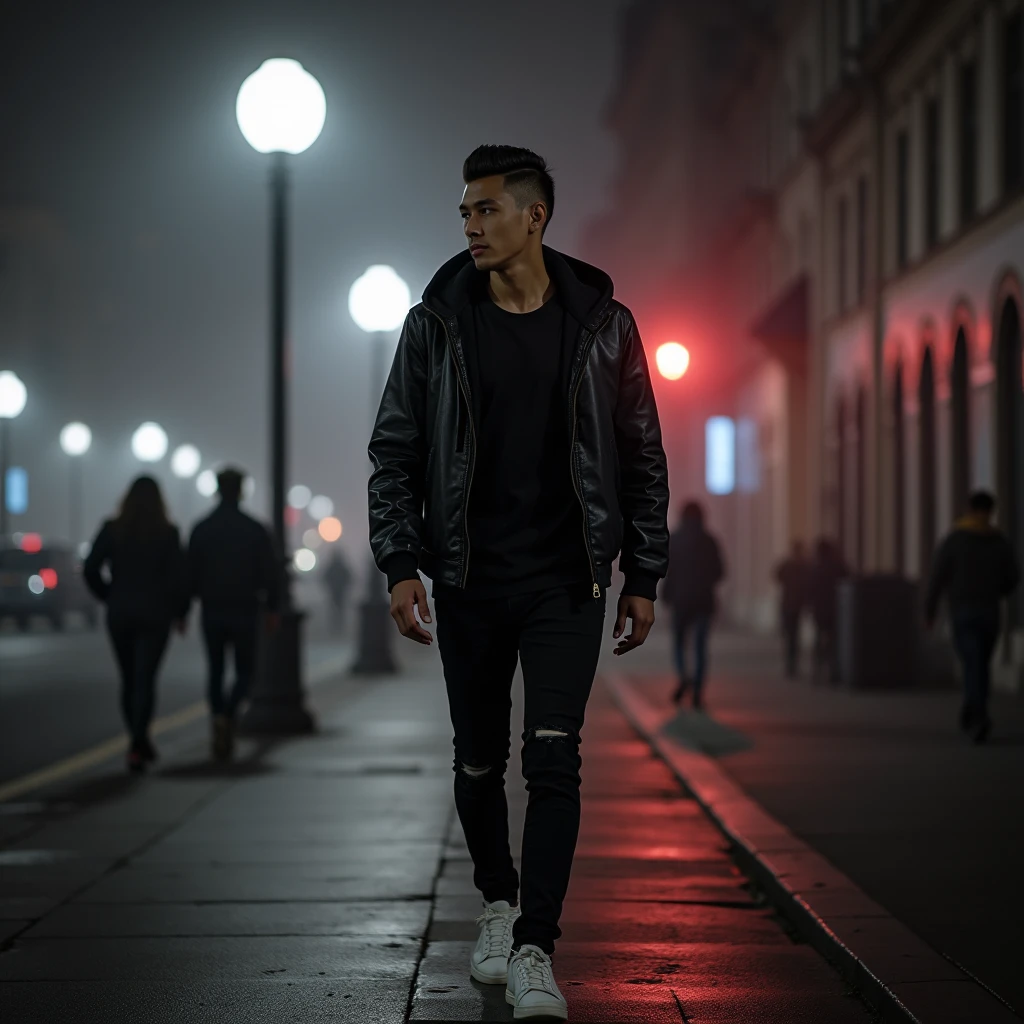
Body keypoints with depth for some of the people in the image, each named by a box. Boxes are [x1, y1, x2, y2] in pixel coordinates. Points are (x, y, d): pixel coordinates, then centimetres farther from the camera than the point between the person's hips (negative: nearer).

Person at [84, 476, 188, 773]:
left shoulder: (112, 530, -1)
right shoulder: (167, 533, -6)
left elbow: (90, 570, -5)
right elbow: (178, 575, -8)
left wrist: (109, 597, 10)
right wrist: (181, 611, 5)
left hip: (119, 614, 2)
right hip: (155, 614, -2)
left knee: (129, 680, 15)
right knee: (145, 679, -4)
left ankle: (140, 743, 23)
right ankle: (137, 744, -20)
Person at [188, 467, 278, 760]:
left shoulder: (201, 529, -1)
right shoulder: (255, 530, -4)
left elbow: (191, 573, -2)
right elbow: (270, 573, -5)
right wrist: (271, 607, 6)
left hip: (212, 612, 1)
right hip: (245, 612, -1)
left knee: (215, 671, 13)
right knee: (245, 671, 8)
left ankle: (218, 721, 4)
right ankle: (228, 714, -19)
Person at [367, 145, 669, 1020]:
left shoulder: (602, 326, 1)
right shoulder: (437, 324, 2)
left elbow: (642, 460, 6)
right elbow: (394, 452, 4)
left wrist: (644, 578, 4)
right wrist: (401, 565, -5)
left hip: (566, 581, -1)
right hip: (469, 582, 1)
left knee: (553, 759, -10)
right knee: (480, 759, 10)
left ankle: (533, 953, -7)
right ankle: (500, 903, 33)